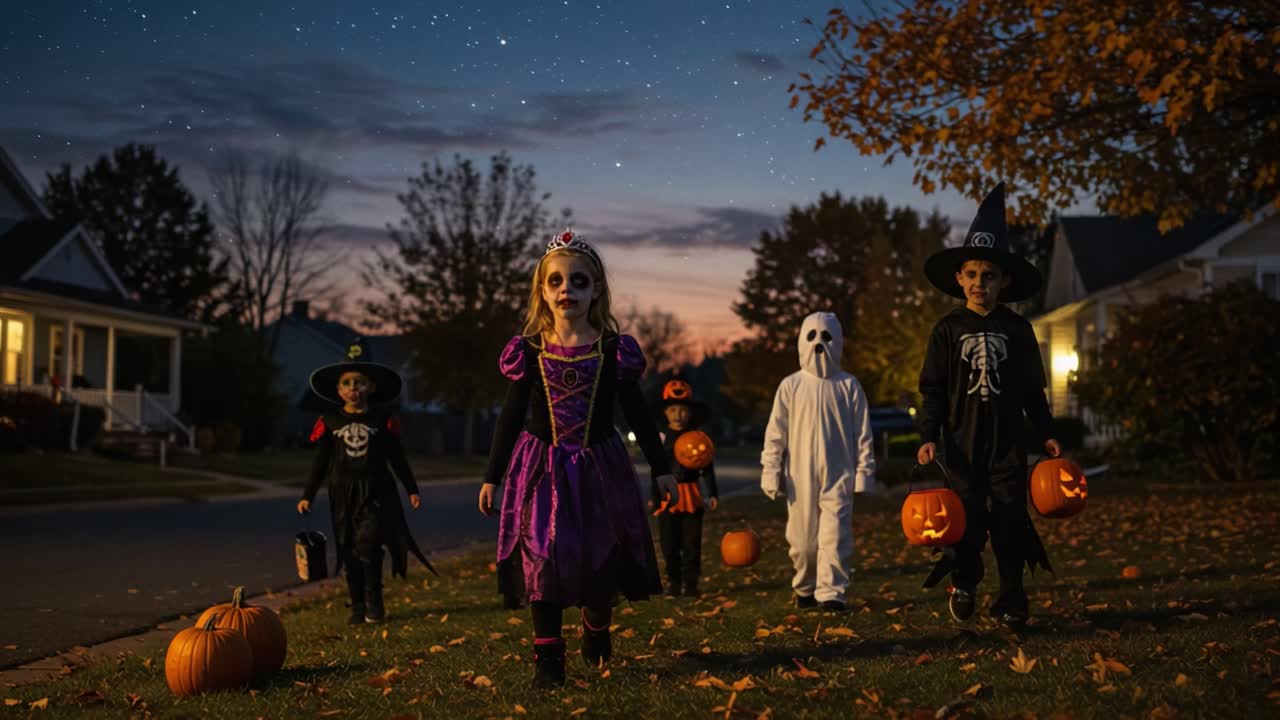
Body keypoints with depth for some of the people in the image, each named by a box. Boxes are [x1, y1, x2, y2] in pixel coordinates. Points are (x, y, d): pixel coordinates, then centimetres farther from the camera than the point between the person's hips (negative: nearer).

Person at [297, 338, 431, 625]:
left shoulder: (383, 419, 1)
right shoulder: (329, 422, 3)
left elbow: (397, 458, 8)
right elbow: (320, 462, 8)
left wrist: (412, 490, 8)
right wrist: (307, 495, 5)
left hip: (375, 492, -2)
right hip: (343, 493, 2)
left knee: (368, 545, -14)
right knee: (350, 550, 5)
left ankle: (374, 601, 1)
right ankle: (358, 606, 15)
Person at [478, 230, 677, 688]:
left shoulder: (614, 350, -4)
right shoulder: (528, 351, -3)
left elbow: (637, 413, 4)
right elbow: (510, 417, 4)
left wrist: (661, 468, 6)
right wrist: (492, 477, 5)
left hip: (598, 467, 1)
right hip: (542, 469, 0)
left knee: (600, 556, 9)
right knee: (541, 554, -5)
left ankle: (596, 634, 36)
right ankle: (547, 657, 5)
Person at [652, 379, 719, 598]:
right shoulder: (662, 438, 2)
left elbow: (707, 467, 2)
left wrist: (712, 493, -3)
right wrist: (653, 496, 4)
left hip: (691, 496, -1)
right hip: (668, 495, 1)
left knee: (691, 543, 3)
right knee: (670, 544, 6)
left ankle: (690, 583, 10)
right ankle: (673, 582, 19)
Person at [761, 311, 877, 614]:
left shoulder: (848, 385, 3)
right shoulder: (791, 385, 3)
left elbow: (863, 433, 5)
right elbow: (775, 433, 4)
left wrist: (864, 471, 1)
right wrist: (771, 472, 0)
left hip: (838, 475, -1)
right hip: (801, 476, 1)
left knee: (835, 536, -10)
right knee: (802, 538, 7)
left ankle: (831, 591, -6)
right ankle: (805, 589, 24)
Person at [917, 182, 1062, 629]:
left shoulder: (1017, 329, 6)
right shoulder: (948, 329, 2)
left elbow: (1033, 388, 11)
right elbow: (933, 389, 1)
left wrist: (1046, 433, 8)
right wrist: (928, 437, -9)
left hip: (1008, 440, 1)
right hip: (963, 440, -1)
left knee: (1009, 517, -1)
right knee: (968, 516, -2)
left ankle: (1011, 599, 9)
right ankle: (964, 581, 22)